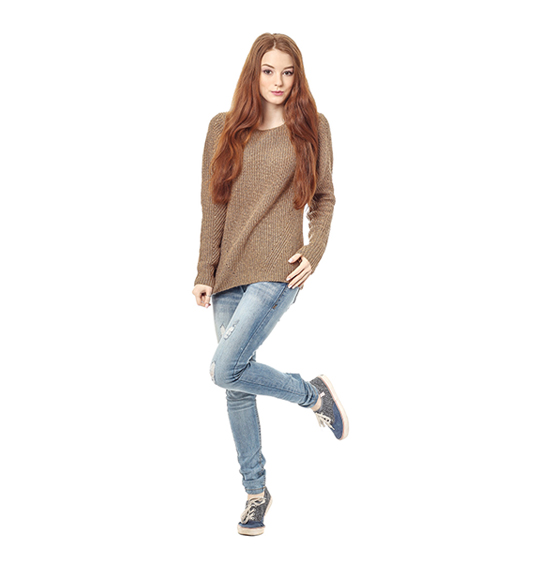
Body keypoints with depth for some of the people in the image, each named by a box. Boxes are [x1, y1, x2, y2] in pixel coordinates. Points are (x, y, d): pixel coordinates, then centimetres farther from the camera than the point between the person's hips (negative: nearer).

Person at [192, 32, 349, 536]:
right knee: (237, 389, 7)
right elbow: (212, 205, 8)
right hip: (230, 272, 4)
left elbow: (324, 199, 10)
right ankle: (256, 492, 23)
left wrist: (314, 254, -4)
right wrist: (205, 273, 4)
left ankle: (314, 392, 7)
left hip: (278, 270, -4)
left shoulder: (312, 127, 5)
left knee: (225, 369, -18)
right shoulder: (225, 128, 9)